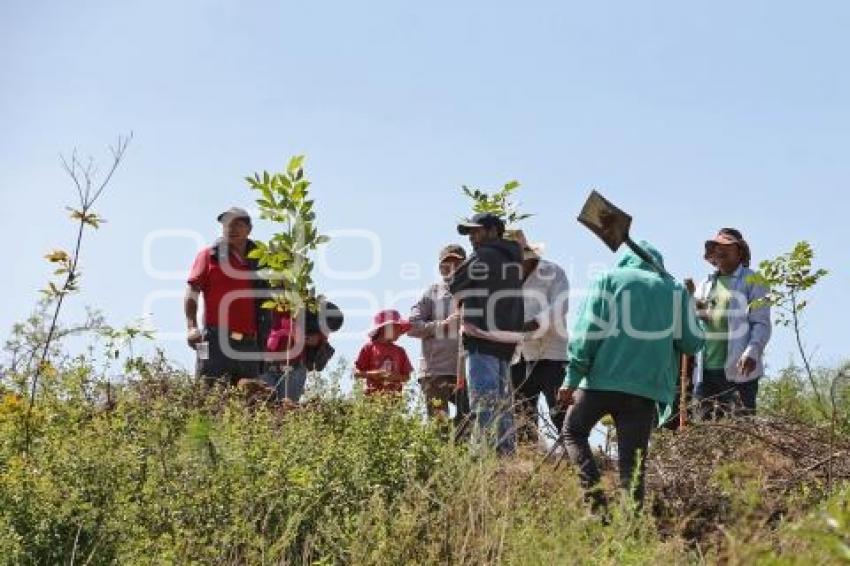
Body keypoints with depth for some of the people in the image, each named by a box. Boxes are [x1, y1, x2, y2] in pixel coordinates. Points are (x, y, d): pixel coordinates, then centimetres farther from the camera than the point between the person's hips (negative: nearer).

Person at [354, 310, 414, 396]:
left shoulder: (399, 351, 14)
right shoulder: (369, 348, 5)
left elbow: (407, 376, 15)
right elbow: (357, 373, 3)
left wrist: (397, 377, -6)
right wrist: (374, 374, -12)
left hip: (394, 395, 3)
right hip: (374, 395, -3)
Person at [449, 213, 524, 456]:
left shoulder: (483, 257, -6)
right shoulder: (513, 259, 16)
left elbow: (453, 285, 0)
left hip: (483, 338, -8)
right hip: (506, 339, 8)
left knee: (484, 403, -11)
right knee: (503, 406, 12)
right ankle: (507, 454, 12)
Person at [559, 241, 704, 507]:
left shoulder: (607, 280, 8)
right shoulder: (675, 290, 12)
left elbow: (587, 331, -2)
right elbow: (693, 341, 11)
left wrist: (572, 378, -4)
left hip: (602, 378, -1)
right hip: (647, 386, 1)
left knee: (573, 431, 17)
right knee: (632, 458, 6)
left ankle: (593, 491, -1)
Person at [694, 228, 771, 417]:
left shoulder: (752, 282, 4)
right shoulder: (705, 284, 21)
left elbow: (761, 323, -4)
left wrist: (752, 352, -21)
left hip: (739, 370, -5)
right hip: (705, 369, 5)